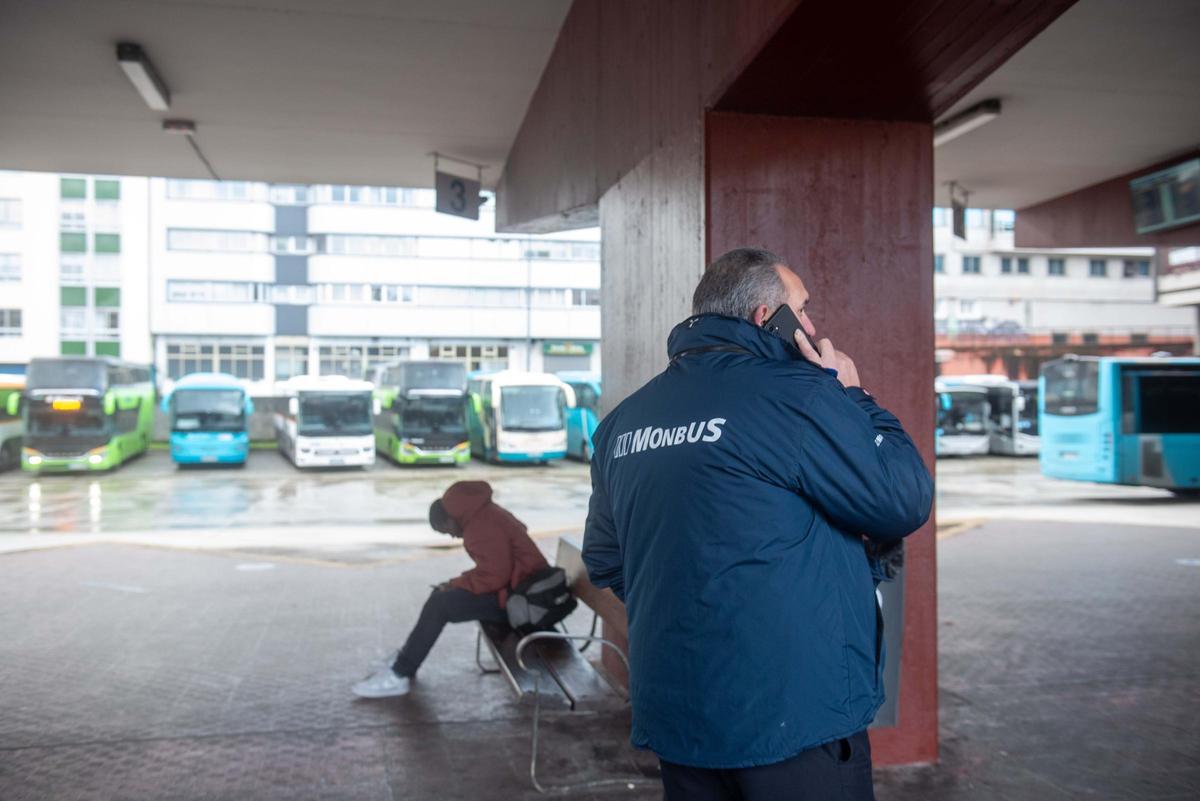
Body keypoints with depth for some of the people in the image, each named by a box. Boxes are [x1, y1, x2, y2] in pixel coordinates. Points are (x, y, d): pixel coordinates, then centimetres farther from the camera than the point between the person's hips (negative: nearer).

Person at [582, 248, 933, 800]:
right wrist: (852, 396, 2)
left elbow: (604, 564, 14)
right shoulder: (795, 392, -15)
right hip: (793, 718, -6)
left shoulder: (624, 419, 6)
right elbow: (905, 503, -9)